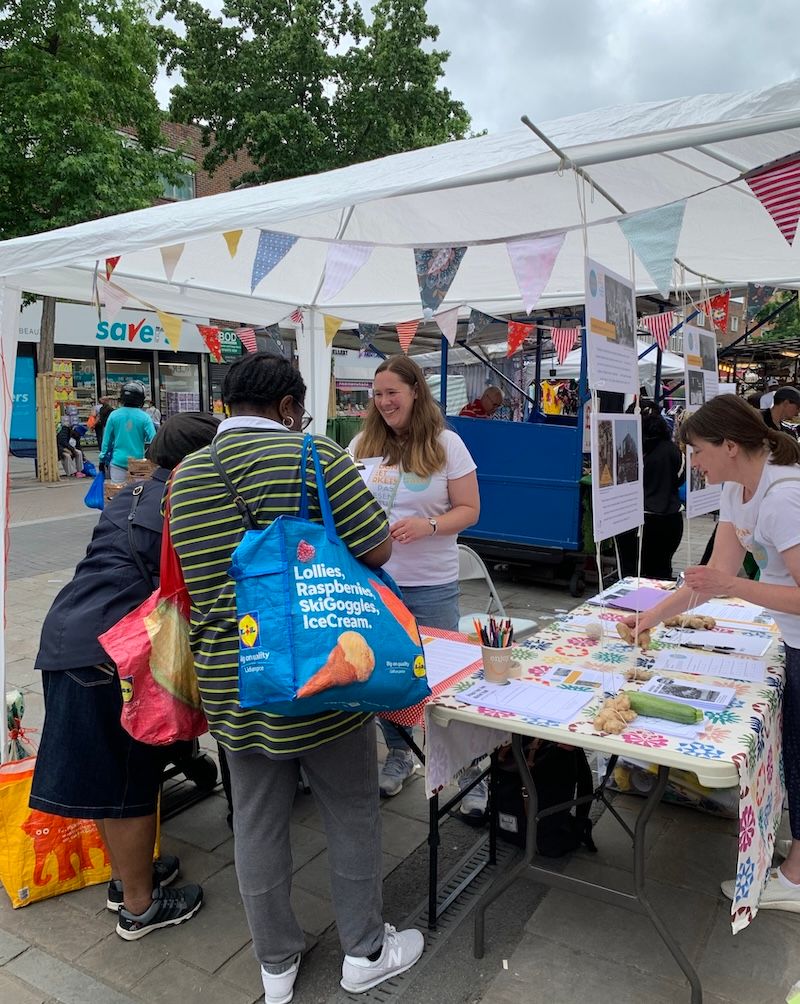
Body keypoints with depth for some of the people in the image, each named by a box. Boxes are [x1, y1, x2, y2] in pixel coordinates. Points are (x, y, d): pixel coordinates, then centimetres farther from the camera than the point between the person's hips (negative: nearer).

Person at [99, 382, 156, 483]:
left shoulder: (114, 415, -3)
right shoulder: (144, 417, -8)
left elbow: (106, 440, 4)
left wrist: (102, 459, 14)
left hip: (118, 462, 1)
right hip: (138, 463, -1)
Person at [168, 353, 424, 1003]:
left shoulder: (185, 476, 3)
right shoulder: (315, 456, -13)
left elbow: (194, 574, 13)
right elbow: (377, 551, -12)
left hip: (229, 683, 5)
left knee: (258, 823, 19)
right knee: (353, 814, 17)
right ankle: (366, 952, 35)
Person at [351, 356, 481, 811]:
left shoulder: (447, 444, -4)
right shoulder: (362, 444, 4)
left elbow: (469, 510, -4)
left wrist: (428, 525, -21)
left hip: (432, 585, -3)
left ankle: (472, 770, 22)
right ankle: (398, 755, 36)